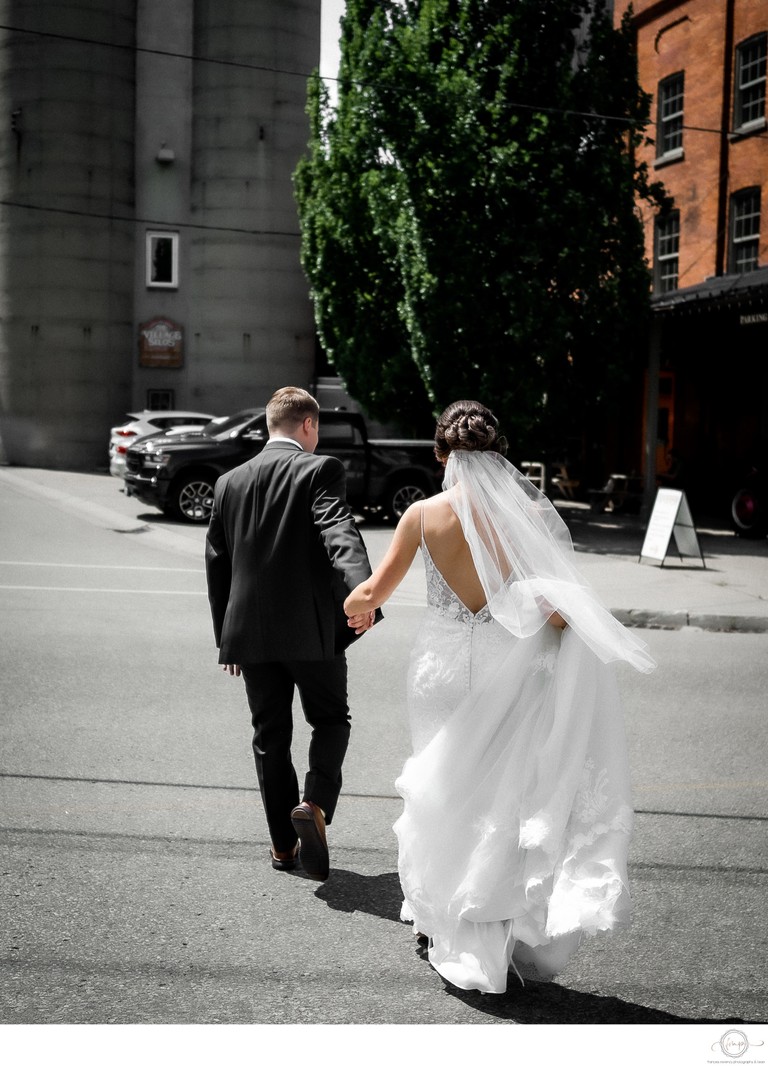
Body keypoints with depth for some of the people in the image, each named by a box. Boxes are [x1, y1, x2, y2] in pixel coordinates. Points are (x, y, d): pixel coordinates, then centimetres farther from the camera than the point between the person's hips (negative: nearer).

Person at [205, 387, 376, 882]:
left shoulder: (230, 482, 10)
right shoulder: (320, 470, -6)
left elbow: (217, 564, 13)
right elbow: (340, 531, -25)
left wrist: (226, 637, 20)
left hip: (250, 631, 4)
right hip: (311, 627, -4)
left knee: (270, 735, 12)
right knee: (331, 720, 14)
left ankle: (284, 845, 18)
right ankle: (315, 805, -9)